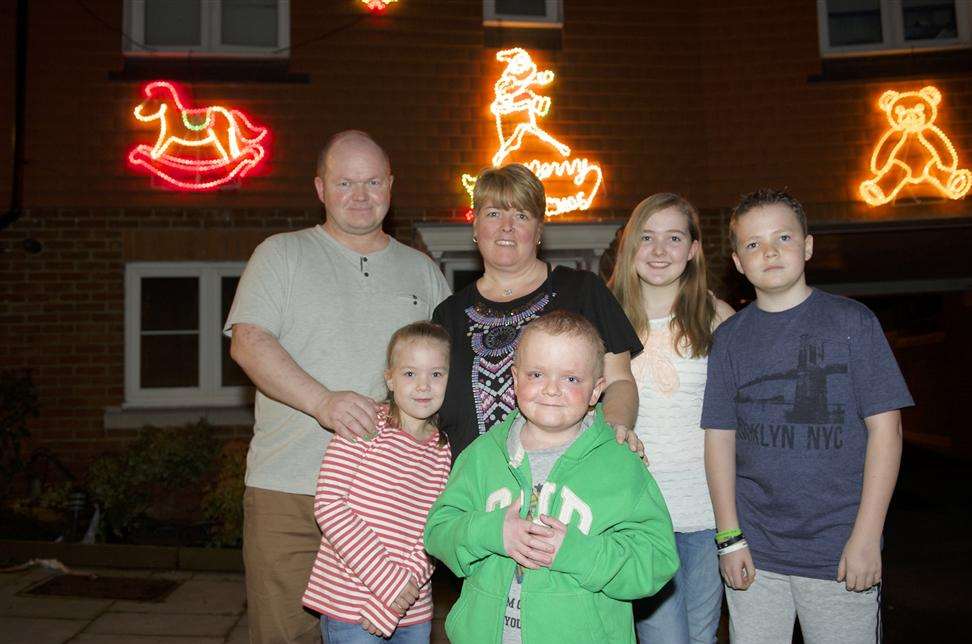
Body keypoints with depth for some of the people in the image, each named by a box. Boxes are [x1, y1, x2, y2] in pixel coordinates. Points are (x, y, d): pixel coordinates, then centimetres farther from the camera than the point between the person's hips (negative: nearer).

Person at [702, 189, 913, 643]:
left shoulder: (852, 321, -3)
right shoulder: (730, 336, 4)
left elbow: (885, 427, -5)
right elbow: (720, 437, 5)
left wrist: (866, 537, -9)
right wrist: (729, 537, 0)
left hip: (840, 552, -2)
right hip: (754, 549, 2)